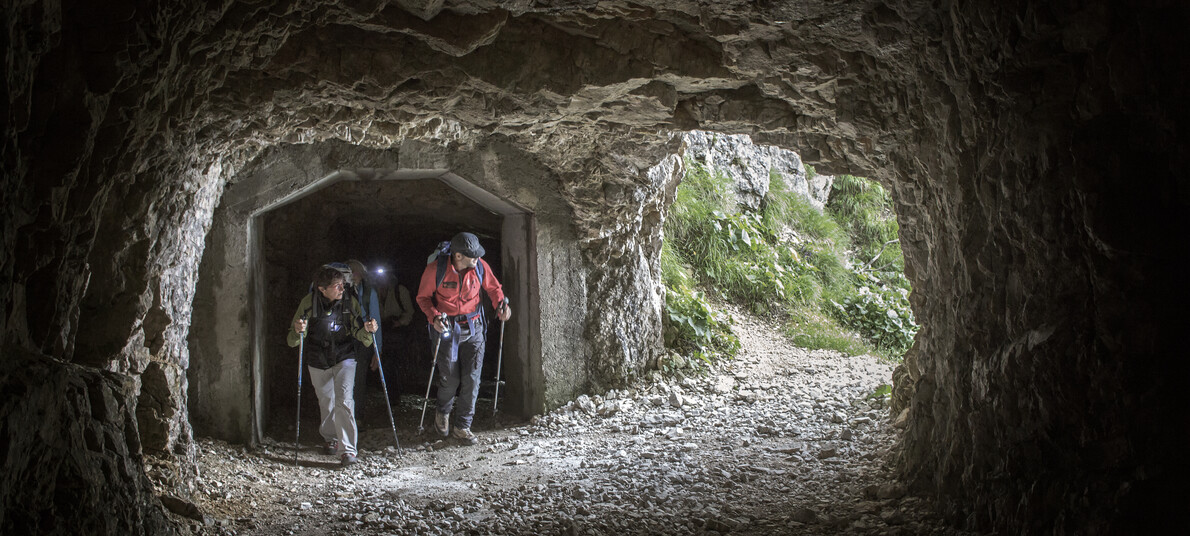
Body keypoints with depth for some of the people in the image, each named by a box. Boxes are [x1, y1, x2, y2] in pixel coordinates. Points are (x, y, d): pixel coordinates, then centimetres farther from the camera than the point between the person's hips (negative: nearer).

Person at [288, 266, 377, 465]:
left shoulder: (349, 302, -9)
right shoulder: (309, 303, -11)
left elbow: (358, 333, -4)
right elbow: (293, 341, -8)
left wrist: (366, 330, -27)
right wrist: (298, 331, -31)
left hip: (344, 359, -1)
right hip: (318, 362, 1)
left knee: (344, 401, -16)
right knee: (326, 403, 14)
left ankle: (348, 449, -14)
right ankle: (331, 438, 40)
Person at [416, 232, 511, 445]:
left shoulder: (480, 266, -7)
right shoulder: (436, 270, -15)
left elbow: (494, 287, 10)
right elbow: (423, 297, -2)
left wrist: (501, 304, -10)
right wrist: (434, 317, -19)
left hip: (473, 327, 3)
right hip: (447, 328, -2)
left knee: (472, 377, -3)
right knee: (450, 379, -1)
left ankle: (462, 426, 11)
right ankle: (443, 412, 32)